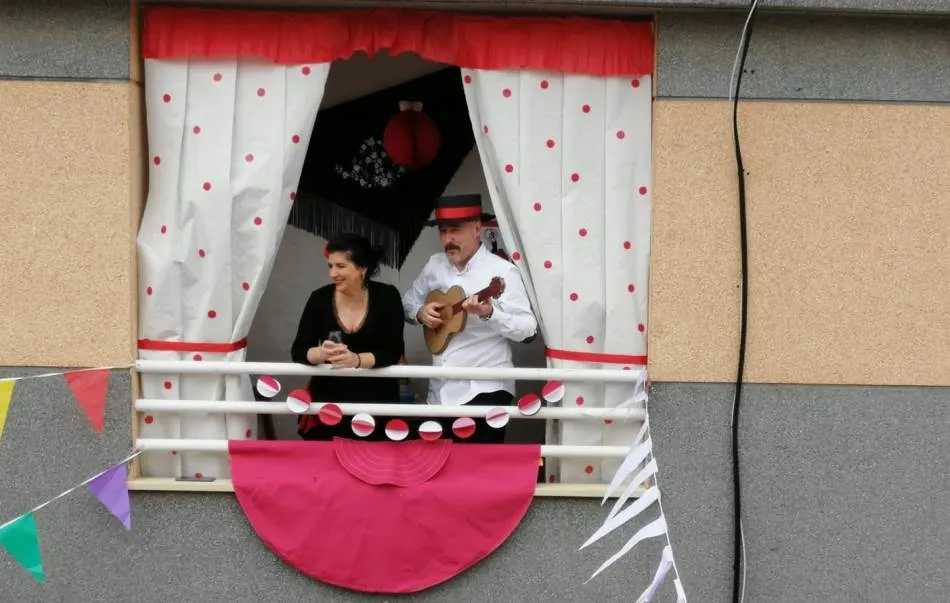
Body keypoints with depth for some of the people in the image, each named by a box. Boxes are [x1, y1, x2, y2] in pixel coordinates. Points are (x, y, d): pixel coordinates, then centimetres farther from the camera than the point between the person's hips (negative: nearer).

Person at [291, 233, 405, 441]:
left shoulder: (387, 296, -7)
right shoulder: (320, 298, -4)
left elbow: (394, 352, -13)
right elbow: (298, 351, -5)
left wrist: (356, 360, -30)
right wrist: (322, 353, -26)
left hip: (376, 402, -1)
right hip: (328, 400, 1)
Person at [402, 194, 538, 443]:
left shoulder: (502, 271, -10)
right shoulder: (434, 265, 8)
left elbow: (528, 328, -13)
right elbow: (408, 301, 20)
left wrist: (489, 314, -29)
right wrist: (420, 312, -2)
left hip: (484, 391, -6)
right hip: (441, 390, 6)